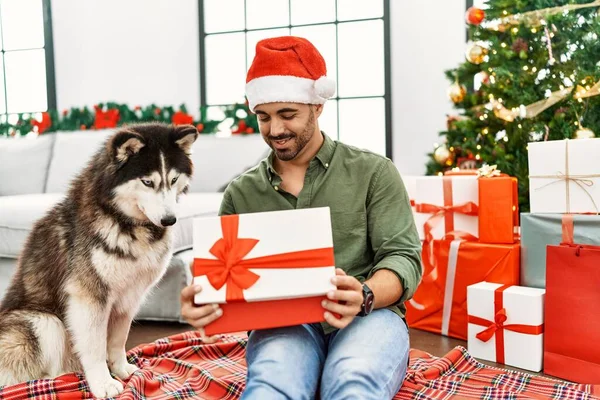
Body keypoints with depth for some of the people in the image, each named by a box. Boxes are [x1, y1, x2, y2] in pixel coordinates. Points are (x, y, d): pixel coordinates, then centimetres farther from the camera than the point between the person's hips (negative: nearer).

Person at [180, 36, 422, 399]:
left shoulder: (374, 172, 7)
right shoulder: (241, 193, 14)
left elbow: (404, 257, -1)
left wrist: (365, 296, -23)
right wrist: (202, 301, -16)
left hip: (369, 317, 0)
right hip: (280, 324, 1)